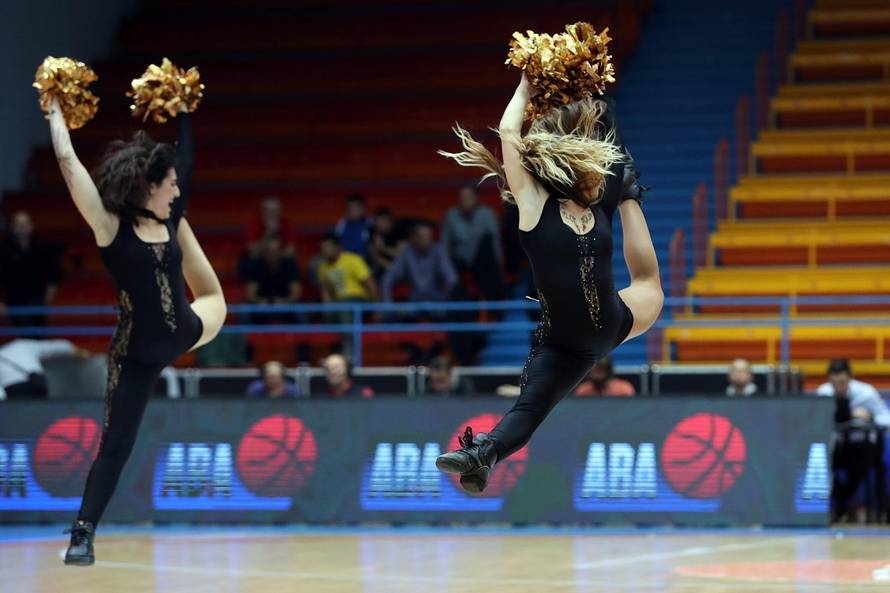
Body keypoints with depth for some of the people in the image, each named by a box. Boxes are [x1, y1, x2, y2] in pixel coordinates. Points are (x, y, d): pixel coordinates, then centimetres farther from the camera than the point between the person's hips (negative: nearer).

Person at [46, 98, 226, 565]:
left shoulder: (171, 220, 0)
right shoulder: (110, 227, -16)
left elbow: (185, 159, 13)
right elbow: (69, 164, -21)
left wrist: (181, 110, 16)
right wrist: (55, 110, -14)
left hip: (182, 335, 6)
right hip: (136, 354, -6)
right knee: (115, 446, -2)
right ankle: (83, 533, 6)